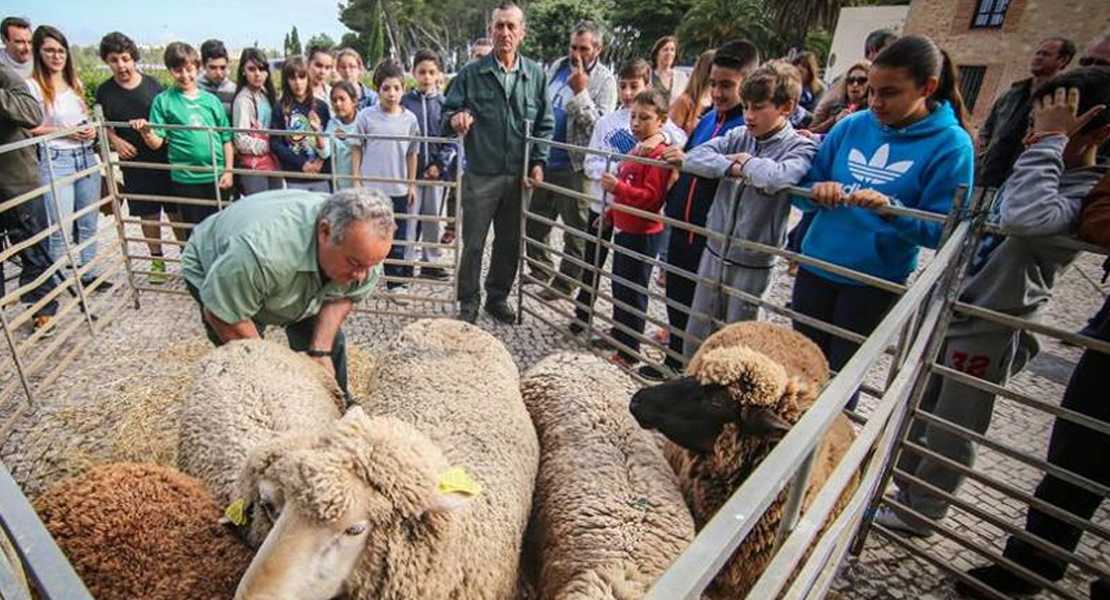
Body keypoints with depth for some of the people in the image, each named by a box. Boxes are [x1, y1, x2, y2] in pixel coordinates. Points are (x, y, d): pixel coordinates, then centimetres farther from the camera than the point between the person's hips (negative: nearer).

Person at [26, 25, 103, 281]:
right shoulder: (32, 85, -6)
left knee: (89, 223, 11)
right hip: (56, 161, -6)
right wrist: (64, 132, -17)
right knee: (62, 229, -5)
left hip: (87, 156, 6)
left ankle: (88, 274, 22)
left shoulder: (75, 82, 12)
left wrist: (92, 130, 2)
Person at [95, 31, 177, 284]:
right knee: (147, 213, 9)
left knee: (176, 210, 3)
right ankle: (157, 260, 22)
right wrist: (115, 140, -9)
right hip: (133, 162, 2)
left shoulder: (153, 85, -2)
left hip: (165, 158, -2)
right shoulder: (105, 91, 3)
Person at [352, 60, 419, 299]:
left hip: (398, 189, 2)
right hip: (370, 188, -2)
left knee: (399, 239, 8)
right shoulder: (366, 116, -4)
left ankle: (397, 283, 20)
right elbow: (356, 150, 2)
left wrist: (412, 185, 8)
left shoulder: (410, 119, 2)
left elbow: (411, 154, 9)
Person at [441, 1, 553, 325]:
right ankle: (469, 302, 20)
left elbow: (545, 124, 10)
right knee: (473, 243, 4)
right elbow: (447, 113, 2)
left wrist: (538, 162, -1)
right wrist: (455, 119, -21)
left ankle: (498, 297, 30)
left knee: (510, 243, 12)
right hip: (480, 175, -2)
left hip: (519, 176, 2)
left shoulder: (536, 75, 5)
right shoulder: (471, 73, 1)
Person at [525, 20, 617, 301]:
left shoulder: (604, 81, -8)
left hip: (575, 167, -6)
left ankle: (564, 284, 21)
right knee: (533, 225, 17)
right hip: (543, 161, 7)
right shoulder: (557, 66, 8)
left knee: (575, 232, 6)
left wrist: (580, 92, -22)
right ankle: (542, 272, 36)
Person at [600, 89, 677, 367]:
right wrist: (611, 214, 27)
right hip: (624, 228, 10)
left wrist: (617, 187, -33)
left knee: (633, 291, 0)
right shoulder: (637, 149, 11)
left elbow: (652, 197, -24)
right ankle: (618, 335, 38)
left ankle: (629, 352, 13)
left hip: (643, 234, -9)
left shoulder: (659, 155, -18)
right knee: (619, 284, 20)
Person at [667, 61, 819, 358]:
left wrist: (748, 161, -13)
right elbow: (697, 155, -11)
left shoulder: (801, 147, -9)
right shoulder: (739, 136, 3)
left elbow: (776, 177, -30)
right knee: (695, 338, 15)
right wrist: (733, 168, -23)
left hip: (753, 263, -4)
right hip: (715, 251, 4)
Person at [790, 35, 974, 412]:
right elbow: (803, 191, 2)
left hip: (875, 280, -3)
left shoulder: (951, 145, -9)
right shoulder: (853, 125, 0)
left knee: (842, 373, 10)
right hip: (816, 265, 3)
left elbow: (941, 231, -11)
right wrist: (818, 192, -20)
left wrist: (892, 209, -28)